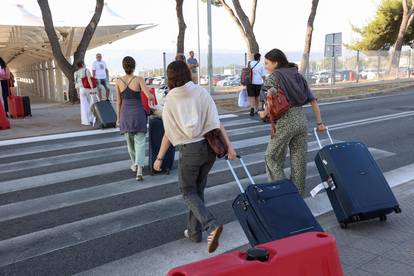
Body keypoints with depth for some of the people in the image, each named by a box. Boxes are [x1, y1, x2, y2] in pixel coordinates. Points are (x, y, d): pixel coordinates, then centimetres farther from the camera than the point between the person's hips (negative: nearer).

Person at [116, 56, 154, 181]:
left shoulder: (118, 81, -1)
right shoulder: (139, 79, -8)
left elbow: (119, 101, 4)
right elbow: (149, 97, -13)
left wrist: (118, 118, 12)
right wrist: (152, 97, 11)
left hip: (125, 113, 3)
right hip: (138, 112, -2)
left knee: (129, 140, 20)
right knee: (140, 141, 0)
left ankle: (135, 164, 35)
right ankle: (139, 169, -16)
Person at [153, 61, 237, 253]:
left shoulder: (170, 100, -4)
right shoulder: (202, 92, 0)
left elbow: (169, 133, -3)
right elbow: (216, 123, -6)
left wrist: (159, 158, 6)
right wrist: (229, 146, -4)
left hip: (189, 150, -3)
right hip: (209, 147, 4)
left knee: (188, 191, 11)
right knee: (198, 189, 19)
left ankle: (212, 225, -11)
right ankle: (194, 232, 27)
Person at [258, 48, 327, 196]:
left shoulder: (274, 75, -2)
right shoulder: (297, 75, 17)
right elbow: (313, 100, 13)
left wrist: (264, 113, -5)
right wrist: (319, 123, 15)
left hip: (284, 121, -6)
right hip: (302, 120, 7)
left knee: (272, 158, 7)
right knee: (299, 159, 12)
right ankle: (298, 193, 19)